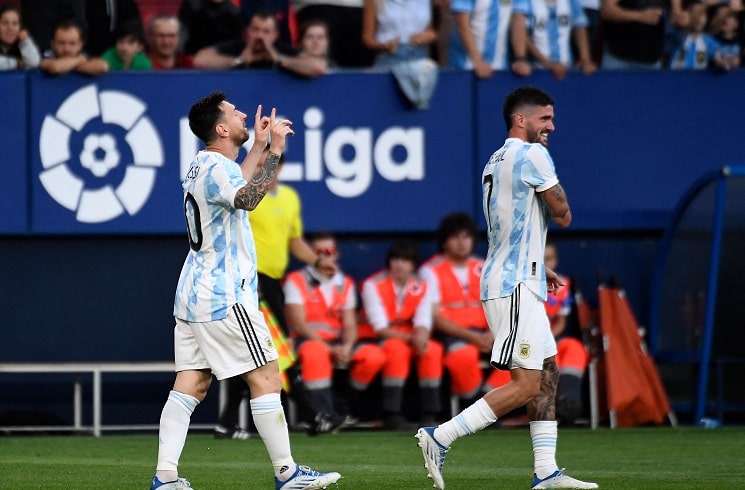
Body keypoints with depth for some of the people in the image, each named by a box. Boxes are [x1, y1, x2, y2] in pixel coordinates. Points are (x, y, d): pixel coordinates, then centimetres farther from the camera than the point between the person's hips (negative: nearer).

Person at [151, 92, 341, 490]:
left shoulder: (203, 166, 17)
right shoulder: (215, 167, -15)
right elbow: (248, 198, -35)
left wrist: (259, 146, 35)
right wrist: (275, 150, -31)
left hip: (193, 294, 10)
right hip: (224, 299, -10)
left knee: (191, 384, 4)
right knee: (266, 379, -4)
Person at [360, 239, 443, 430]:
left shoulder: (421, 287, 0)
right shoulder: (373, 285, -14)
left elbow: (423, 323, -7)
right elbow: (380, 328, -18)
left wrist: (421, 337, -32)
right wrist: (411, 338, -28)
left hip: (409, 338, 4)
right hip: (374, 340, -4)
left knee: (433, 349, -24)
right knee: (397, 348, -35)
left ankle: (429, 414, -20)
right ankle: (392, 414, -34)